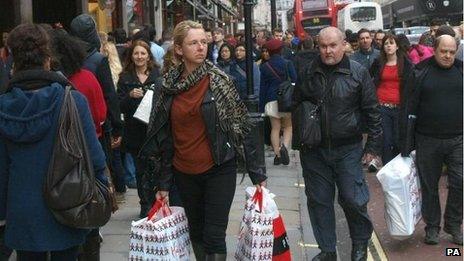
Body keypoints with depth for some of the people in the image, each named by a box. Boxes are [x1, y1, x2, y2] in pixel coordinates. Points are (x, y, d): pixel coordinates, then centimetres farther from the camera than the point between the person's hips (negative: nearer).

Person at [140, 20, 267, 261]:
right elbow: (164, 137, 6)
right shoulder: (167, 85, 0)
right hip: (184, 173, 3)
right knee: (196, 232, 15)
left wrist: (256, 173, -8)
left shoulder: (219, 80, -7)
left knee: (214, 237, -4)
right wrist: (164, 183, 6)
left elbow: (242, 126, -6)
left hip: (218, 170, -3)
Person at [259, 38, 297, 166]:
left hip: (271, 100, 1)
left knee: (275, 128, 7)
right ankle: (284, 146, -14)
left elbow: (262, 87, 3)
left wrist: (261, 106, 7)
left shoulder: (264, 67, 1)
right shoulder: (288, 64, -2)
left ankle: (277, 154, 3)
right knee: (288, 126, 11)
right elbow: (294, 81, -4)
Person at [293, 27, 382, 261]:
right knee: (319, 201, 8)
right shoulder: (308, 73, 1)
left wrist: (373, 145, -1)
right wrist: (297, 141, 6)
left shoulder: (358, 72, -4)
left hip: (347, 149, -2)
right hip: (314, 150, 2)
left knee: (352, 198, -1)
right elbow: (295, 106, 10)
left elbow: (372, 111, 0)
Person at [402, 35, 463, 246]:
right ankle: (432, 226, 23)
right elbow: (410, 108, -2)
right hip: (428, 140, -1)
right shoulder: (421, 73, -2)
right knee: (429, 185, 8)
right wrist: (407, 142, -5)